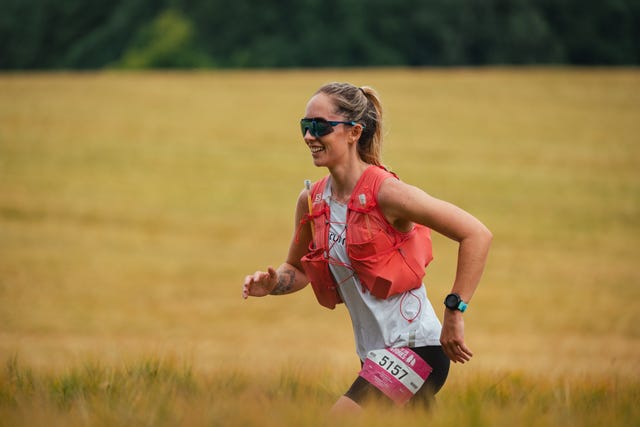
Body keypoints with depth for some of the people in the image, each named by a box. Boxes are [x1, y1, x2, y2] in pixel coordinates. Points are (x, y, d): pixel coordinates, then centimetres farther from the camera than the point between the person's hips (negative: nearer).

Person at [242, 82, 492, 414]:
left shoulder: (385, 193, -17)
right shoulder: (311, 200, 4)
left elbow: (477, 235, -17)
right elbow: (299, 268, 21)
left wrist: (454, 311, -19)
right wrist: (273, 282, -2)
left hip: (415, 347, -8)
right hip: (375, 355, 8)